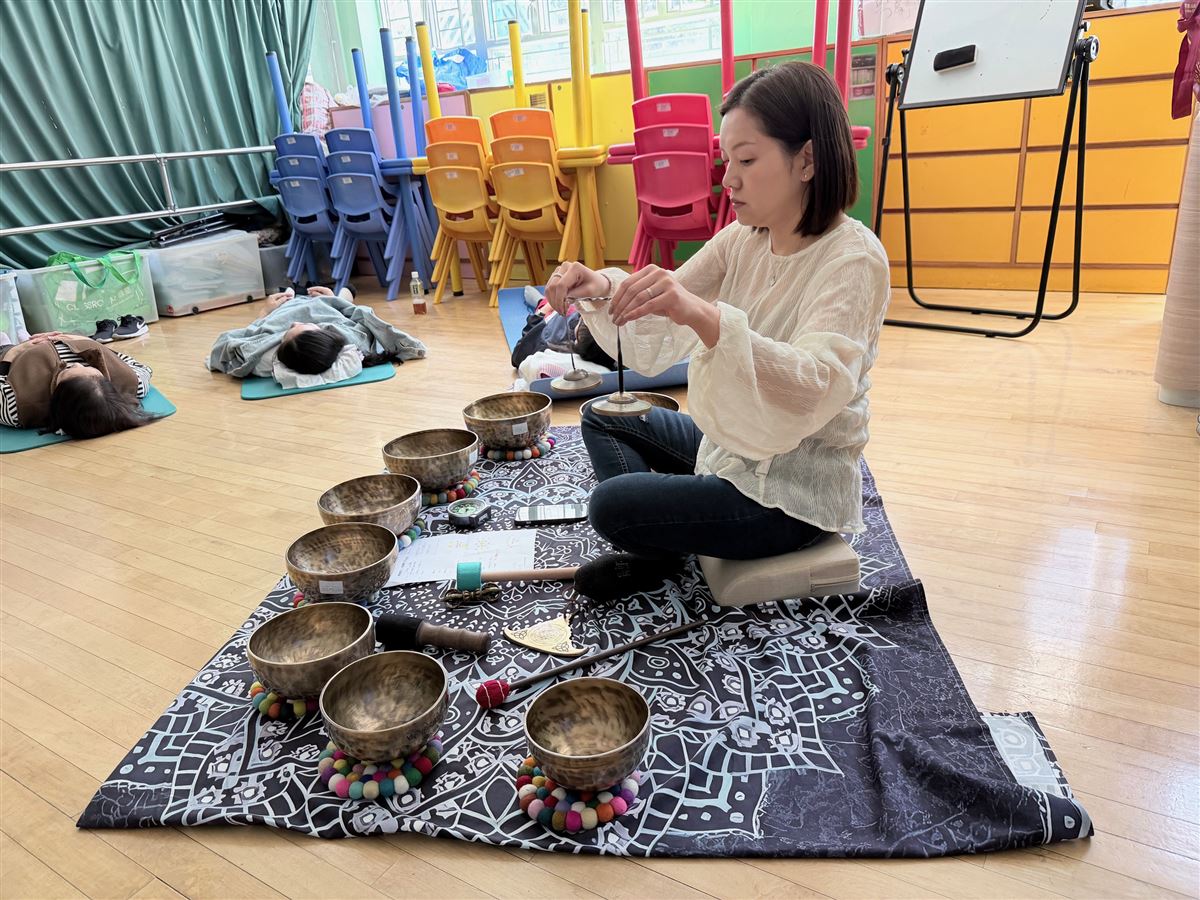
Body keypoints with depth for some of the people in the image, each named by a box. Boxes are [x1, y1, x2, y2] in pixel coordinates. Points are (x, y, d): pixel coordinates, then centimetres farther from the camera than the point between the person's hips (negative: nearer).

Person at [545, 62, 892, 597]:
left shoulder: (853, 258, -22)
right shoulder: (741, 240, -1)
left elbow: (813, 391, -37)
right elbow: (656, 331, -4)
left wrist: (704, 318, -50)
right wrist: (605, 288, -24)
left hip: (795, 493, -8)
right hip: (732, 447, 8)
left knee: (612, 505, -15)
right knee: (604, 419, 15)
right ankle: (658, 547, 7)